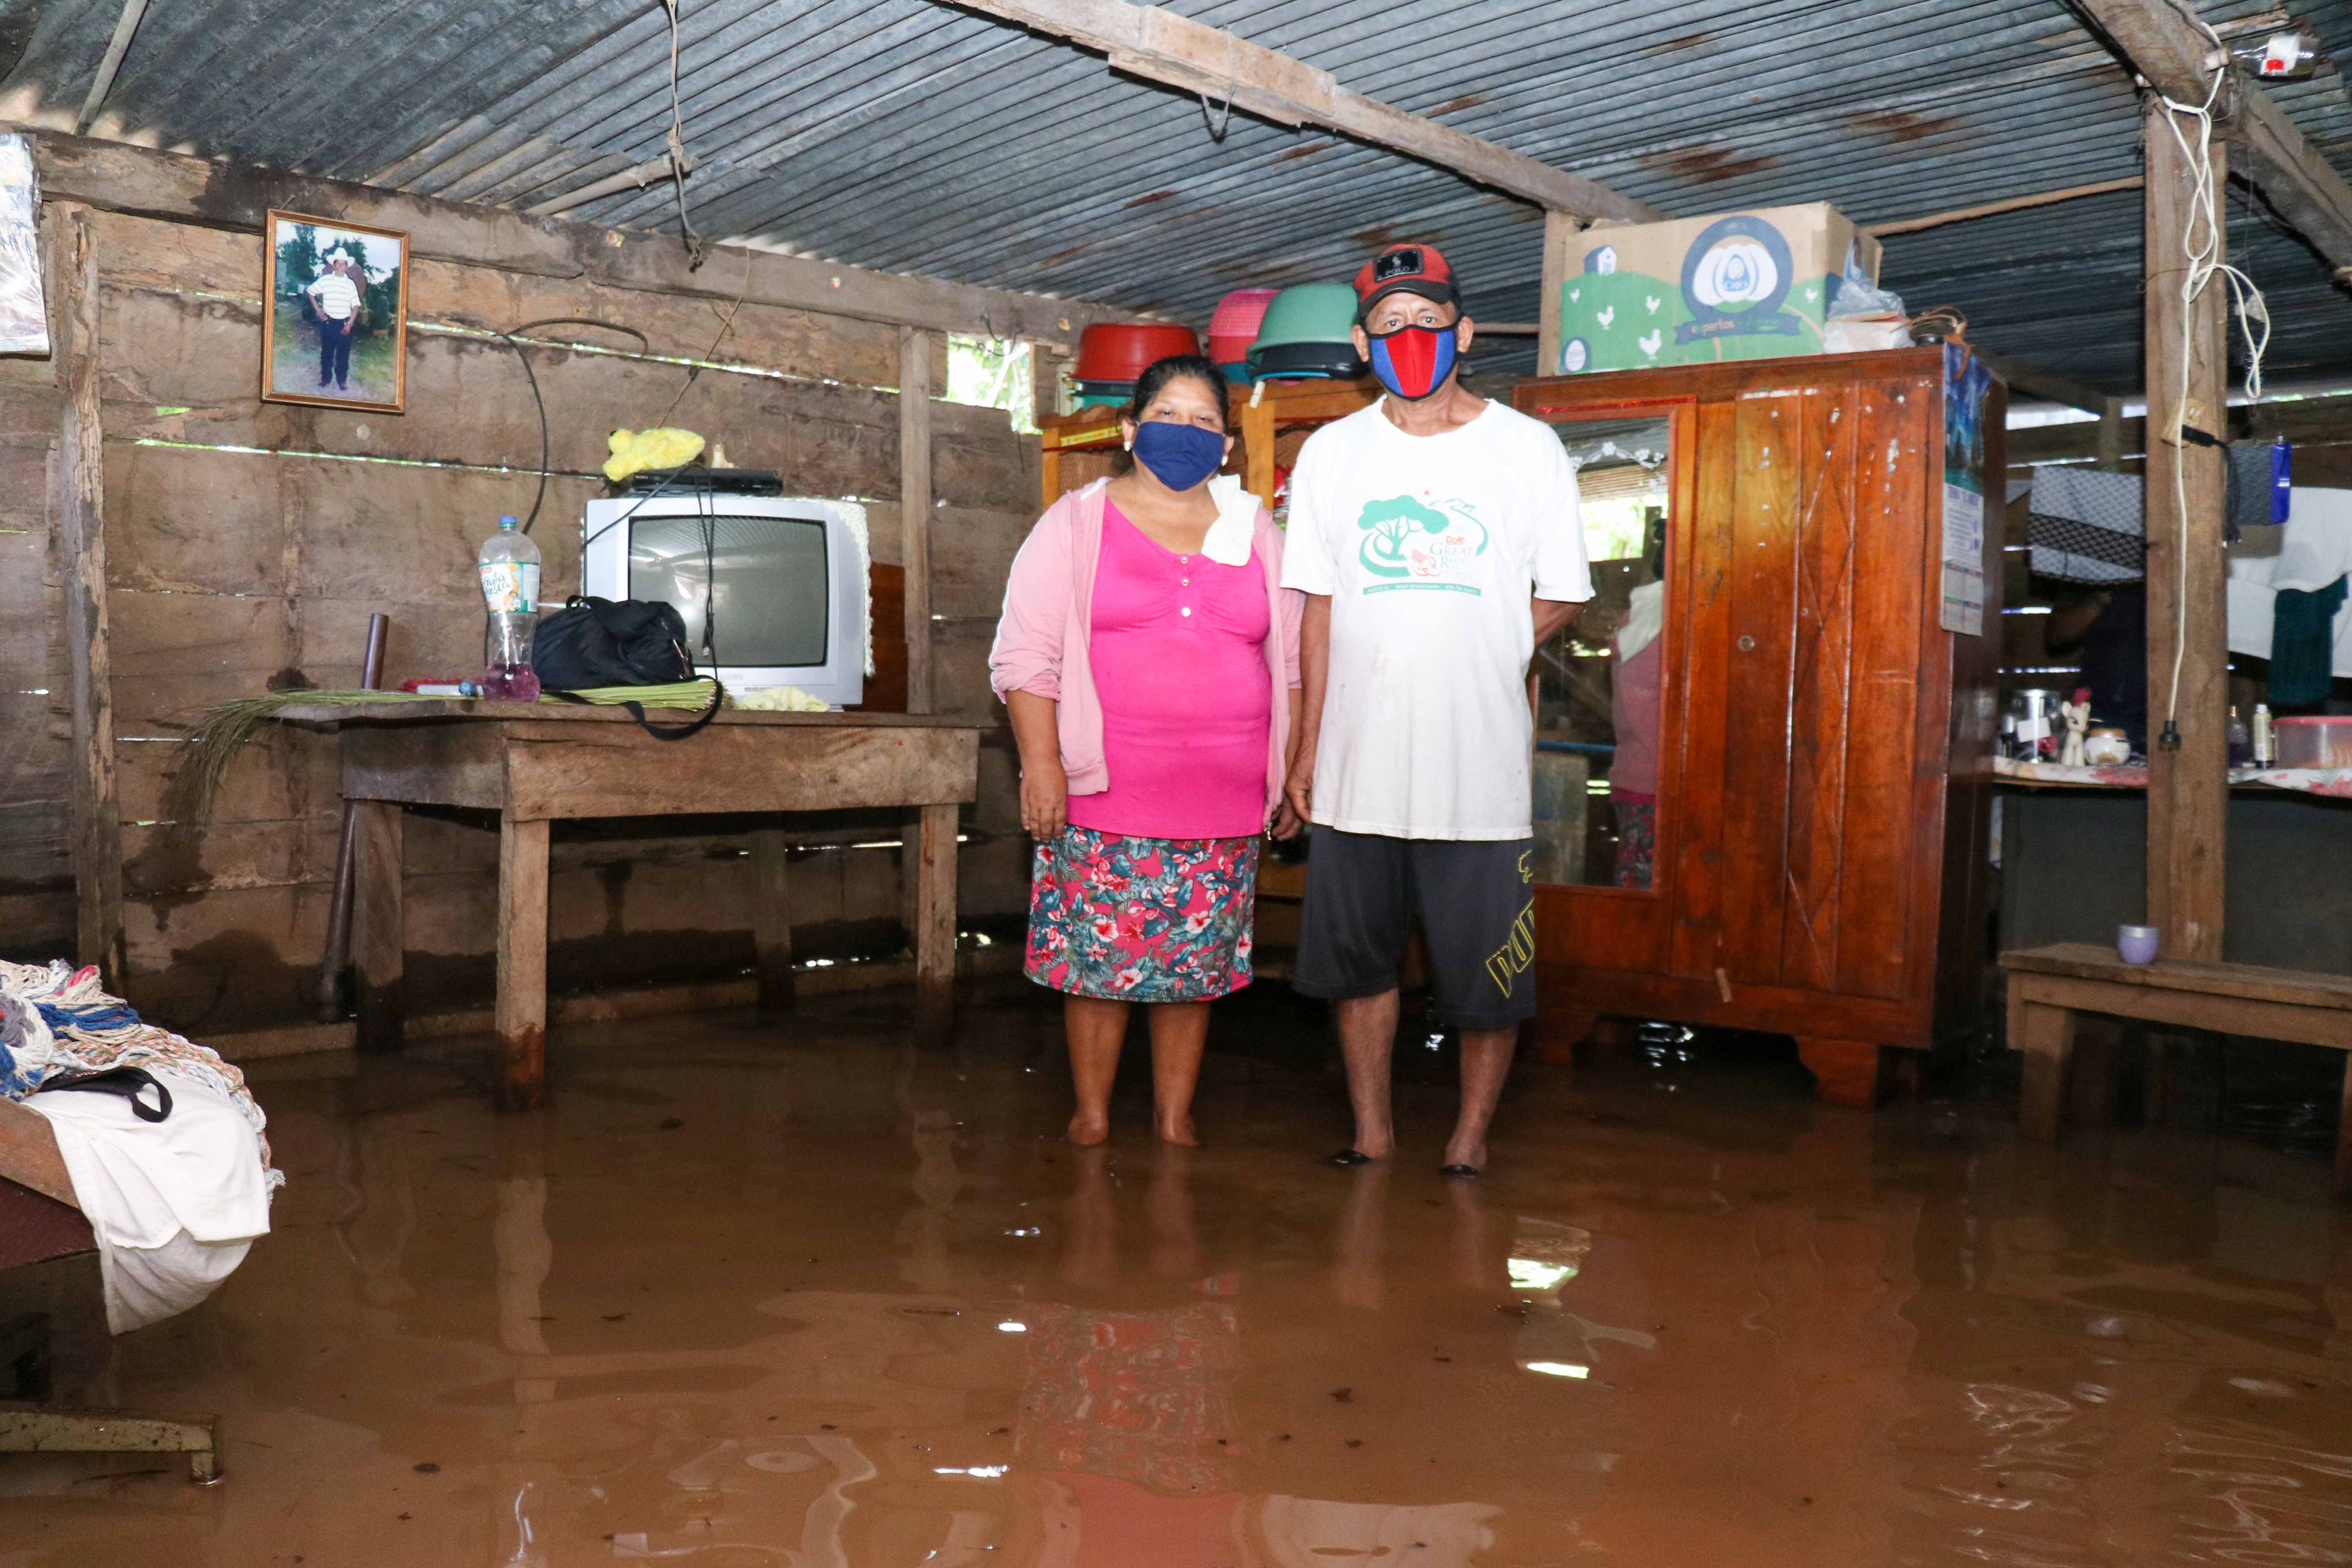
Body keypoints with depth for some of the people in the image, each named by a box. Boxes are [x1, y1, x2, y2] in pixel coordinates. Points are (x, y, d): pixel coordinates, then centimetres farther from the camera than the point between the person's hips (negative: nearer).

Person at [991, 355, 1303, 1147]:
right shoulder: (1077, 524, 4)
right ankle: (1091, 1114, 17)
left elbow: (1290, 662, 17)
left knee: (1197, 962, 7)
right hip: (1106, 794, -2)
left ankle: (1176, 1117, 20)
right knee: (1098, 956, 1)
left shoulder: (1255, 533, 13)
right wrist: (1041, 763, -10)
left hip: (1224, 800, 3)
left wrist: (1293, 774, 12)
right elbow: (1026, 653, -1)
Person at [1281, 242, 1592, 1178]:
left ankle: (1471, 1136, 23)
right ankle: (1371, 1132, 27)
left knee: (1486, 970, 5)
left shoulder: (1527, 449, 0)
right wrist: (1308, 741, 5)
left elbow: (1560, 599, 5)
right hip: (1358, 755, 3)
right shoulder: (1330, 453, 7)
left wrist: (1474, 652, -5)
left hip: (1480, 758, -2)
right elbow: (1319, 608, 8)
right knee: (1355, 953, 11)